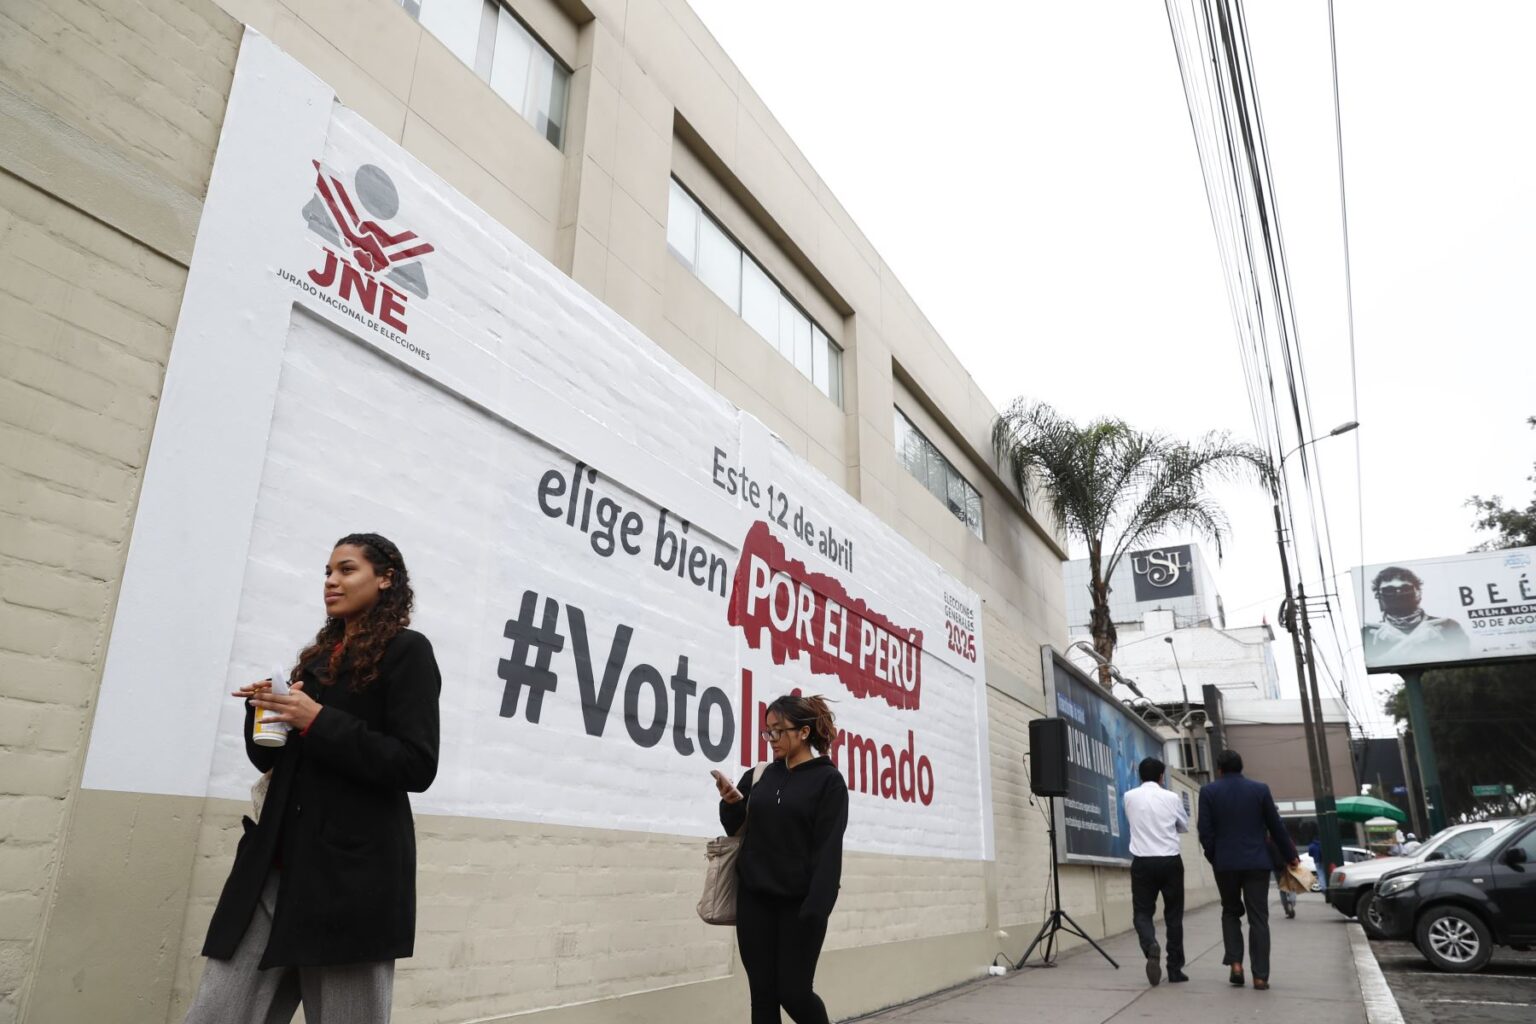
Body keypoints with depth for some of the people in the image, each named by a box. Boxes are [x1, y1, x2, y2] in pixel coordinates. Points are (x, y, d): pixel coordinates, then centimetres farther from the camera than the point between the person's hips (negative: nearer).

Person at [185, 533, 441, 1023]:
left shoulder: (407, 651, -3)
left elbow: (415, 766, -12)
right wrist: (264, 713, 0)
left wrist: (318, 721, -15)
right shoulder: (318, 656, 18)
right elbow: (273, 759, 21)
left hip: (353, 868, -6)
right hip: (278, 859, 6)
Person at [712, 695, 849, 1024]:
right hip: (754, 899, 4)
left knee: (794, 992, -2)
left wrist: (815, 910, -19)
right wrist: (732, 802, -8)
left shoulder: (828, 780, -5)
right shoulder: (761, 776, 8)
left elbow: (828, 850, -11)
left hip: (798, 902, -4)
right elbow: (737, 831, 12)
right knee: (762, 994, 6)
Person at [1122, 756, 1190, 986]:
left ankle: (1150, 945, -23)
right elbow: (1185, 826, 15)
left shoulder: (1130, 797, 0)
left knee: (1142, 912, 6)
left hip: (1142, 862, 0)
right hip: (1170, 861, 0)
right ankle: (1175, 968, 15)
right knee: (1174, 915, 12)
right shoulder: (1171, 797, -1)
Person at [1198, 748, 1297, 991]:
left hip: (1225, 863, 0)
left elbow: (1205, 832, -4)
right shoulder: (1260, 789, 2)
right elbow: (1276, 827, 5)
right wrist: (1291, 856, 18)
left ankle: (1235, 963, 3)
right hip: (1256, 862, 0)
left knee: (1231, 912, 17)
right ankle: (1260, 975, 1)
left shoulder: (1208, 791, 0)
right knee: (1258, 918, 5)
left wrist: (1214, 858, 9)